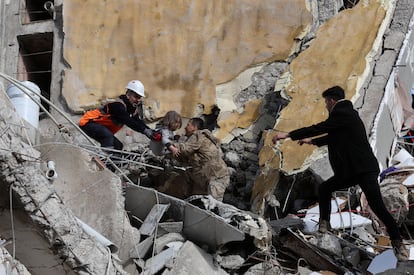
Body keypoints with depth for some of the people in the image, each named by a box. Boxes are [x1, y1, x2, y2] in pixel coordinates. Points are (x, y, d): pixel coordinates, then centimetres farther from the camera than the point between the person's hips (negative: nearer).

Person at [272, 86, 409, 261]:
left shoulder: (342, 113, -12)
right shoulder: (346, 113, 19)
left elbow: (319, 128, -17)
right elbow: (333, 136, 33)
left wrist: (288, 135, -12)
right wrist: (312, 141, 42)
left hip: (364, 169, -10)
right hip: (349, 170, 10)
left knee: (377, 206, -13)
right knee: (324, 188, 13)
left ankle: (397, 242, -6)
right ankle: (324, 224, 22)